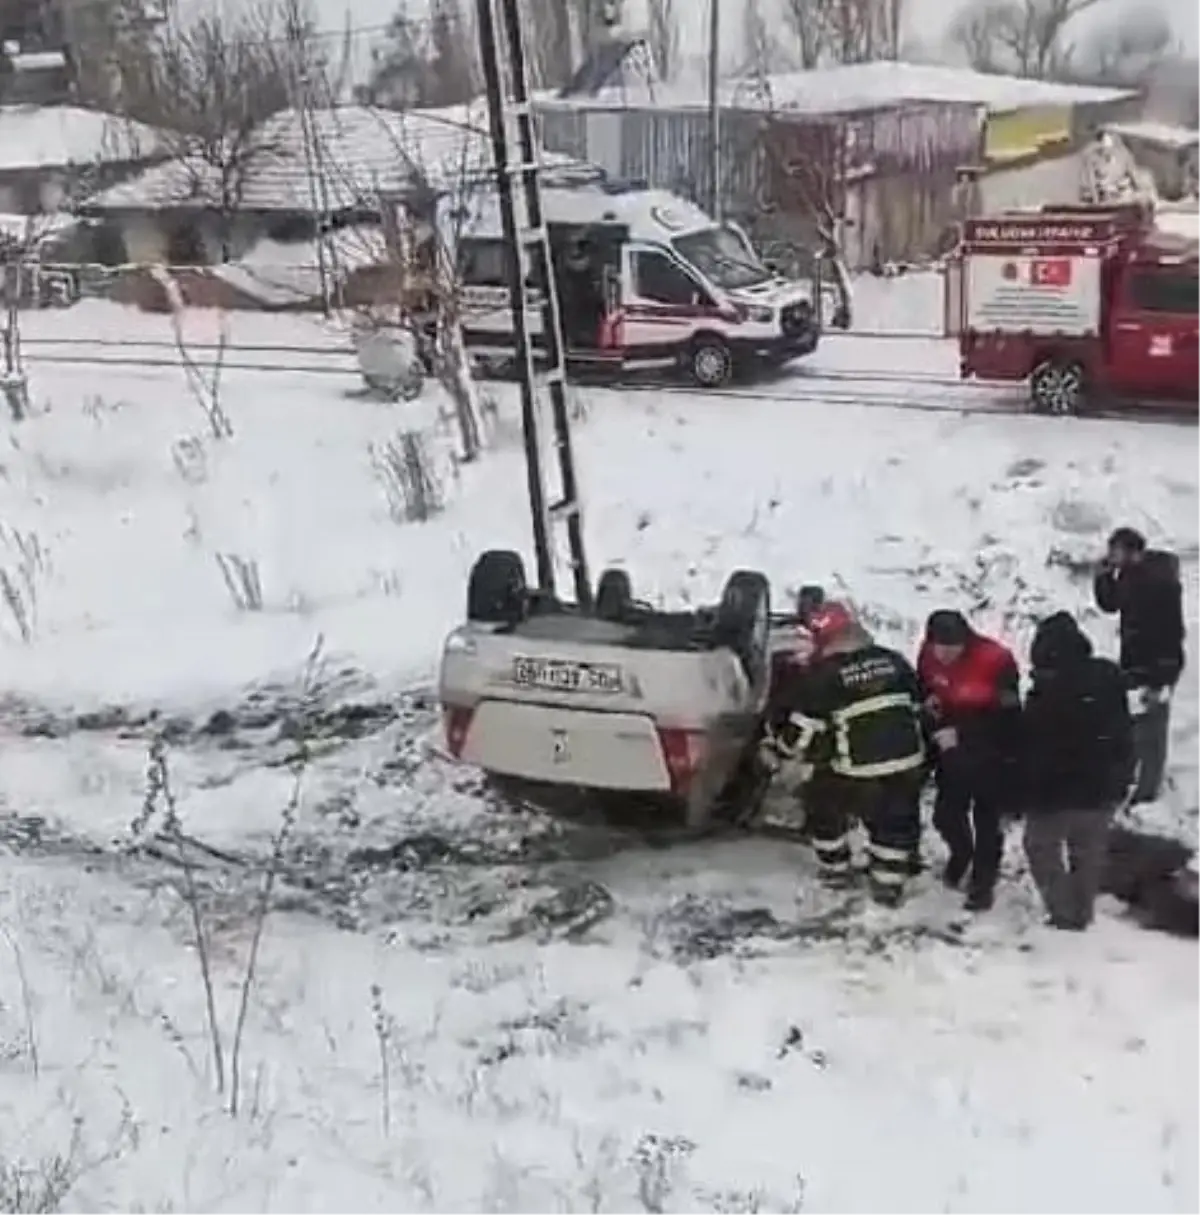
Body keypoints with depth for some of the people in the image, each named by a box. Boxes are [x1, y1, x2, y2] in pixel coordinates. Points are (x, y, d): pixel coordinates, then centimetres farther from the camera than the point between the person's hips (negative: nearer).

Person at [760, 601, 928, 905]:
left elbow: (801, 727, -6)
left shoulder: (820, 675, -9)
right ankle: (887, 884, 22)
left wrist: (775, 748, 10)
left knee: (823, 803, 21)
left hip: (857, 770, -4)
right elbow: (917, 705, 16)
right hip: (907, 761, 4)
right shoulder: (894, 661, 6)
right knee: (895, 821, 21)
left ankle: (835, 868, 30)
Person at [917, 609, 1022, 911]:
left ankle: (982, 883, 19)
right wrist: (935, 726, -10)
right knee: (946, 815, 14)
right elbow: (923, 696, 8)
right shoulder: (929, 656, -9)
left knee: (987, 821, 3)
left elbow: (1005, 717, -22)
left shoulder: (995, 660, -26)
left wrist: (960, 733, -24)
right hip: (952, 752, 5)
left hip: (992, 757, -5)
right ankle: (961, 852, 46)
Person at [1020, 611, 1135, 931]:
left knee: (1043, 849, 14)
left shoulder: (1046, 694, -24)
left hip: (1054, 792, -6)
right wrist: (1121, 782, 17)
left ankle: (1065, 915, 11)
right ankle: (1082, 914, 31)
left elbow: (1030, 751, -18)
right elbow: (1125, 735, 7)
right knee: (1089, 852, 21)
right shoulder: (1110, 677, -4)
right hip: (1100, 789, 6)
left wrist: (1018, 796, -7)